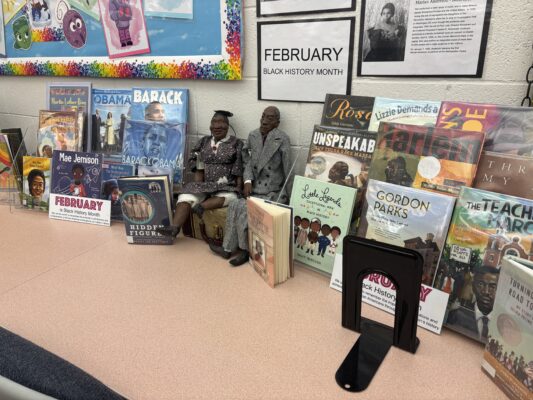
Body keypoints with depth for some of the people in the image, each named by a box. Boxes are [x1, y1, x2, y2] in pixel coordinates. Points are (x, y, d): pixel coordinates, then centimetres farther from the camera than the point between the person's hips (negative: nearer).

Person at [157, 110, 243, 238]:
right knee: (186, 197, -26)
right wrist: (198, 185, -1)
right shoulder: (204, 142, 14)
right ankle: (174, 228, -39)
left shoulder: (236, 144, 3)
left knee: (229, 197, -37)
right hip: (204, 185, 3)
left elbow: (239, 170, 0)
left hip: (226, 187, -2)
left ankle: (200, 206, -36)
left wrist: (238, 188, -10)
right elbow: (199, 169, 12)